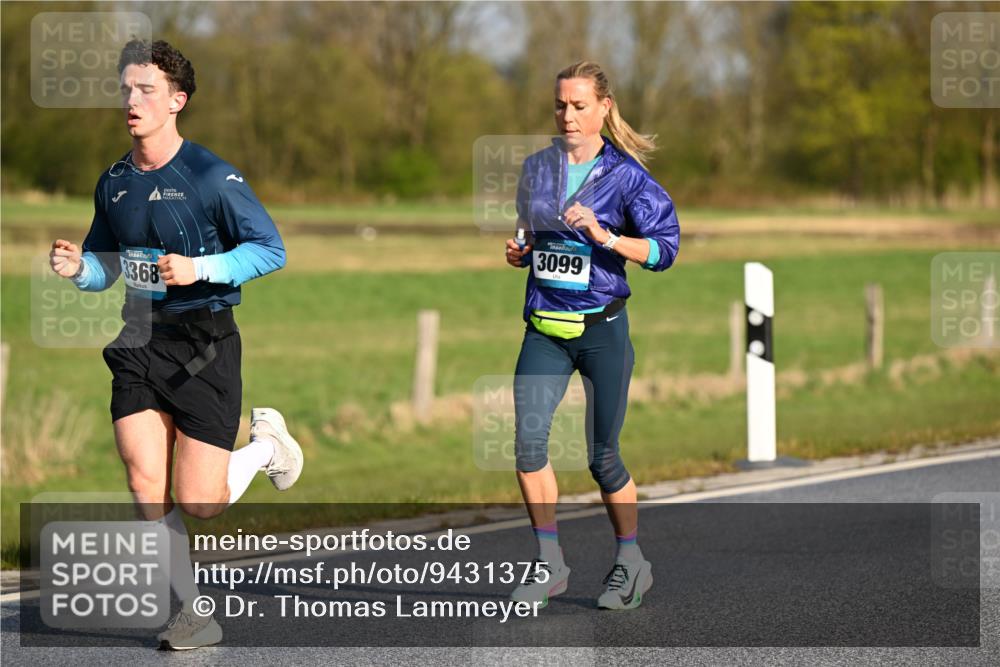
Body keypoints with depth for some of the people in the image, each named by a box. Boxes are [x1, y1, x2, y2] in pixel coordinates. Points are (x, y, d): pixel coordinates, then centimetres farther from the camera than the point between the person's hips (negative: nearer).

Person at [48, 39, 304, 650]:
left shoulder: (211, 177, -11)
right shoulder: (114, 183, 8)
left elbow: (271, 249, -10)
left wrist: (198, 268, -22)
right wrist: (79, 267, -3)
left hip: (204, 347, -5)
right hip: (138, 346, 5)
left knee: (199, 503, -6)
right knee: (146, 482, -10)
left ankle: (265, 445, 26)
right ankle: (194, 613, 2)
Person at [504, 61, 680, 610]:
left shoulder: (624, 175, -5)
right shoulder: (537, 168, 9)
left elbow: (665, 248, -12)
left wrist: (605, 236, -24)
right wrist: (519, 252, 3)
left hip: (602, 329, -4)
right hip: (544, 330, 4)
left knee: (602, 456, 1)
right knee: (528, 440, -12)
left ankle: (630, 562, 20)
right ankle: (549, 564, -2)